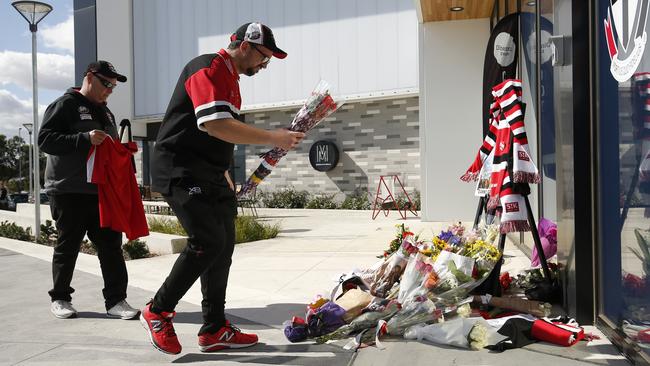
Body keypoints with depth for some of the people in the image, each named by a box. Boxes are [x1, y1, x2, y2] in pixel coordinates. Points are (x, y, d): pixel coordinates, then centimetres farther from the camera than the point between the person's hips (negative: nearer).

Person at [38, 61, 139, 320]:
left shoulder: (105, 112, 20)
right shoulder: (65, 105, -3)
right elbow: (45, 139, -13)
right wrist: (85, 139, -24)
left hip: (102, 191, 6)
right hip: (68, 192, -6)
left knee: (111, 245, -1)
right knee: (68, 247, 4)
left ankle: (115, 300, 2)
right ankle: (60, 298, 21)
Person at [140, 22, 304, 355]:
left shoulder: (230, 79, 20)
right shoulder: (208, 69, -12)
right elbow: (214, 124, -27)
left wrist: (224, 178, 24)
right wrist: (272, 138, -23)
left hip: (209, 176, 10)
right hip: (181, 171, -10)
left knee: (223, 247, 6)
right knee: (208, 241, -18)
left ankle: (214, 331, 14)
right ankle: (158, 312, 2)